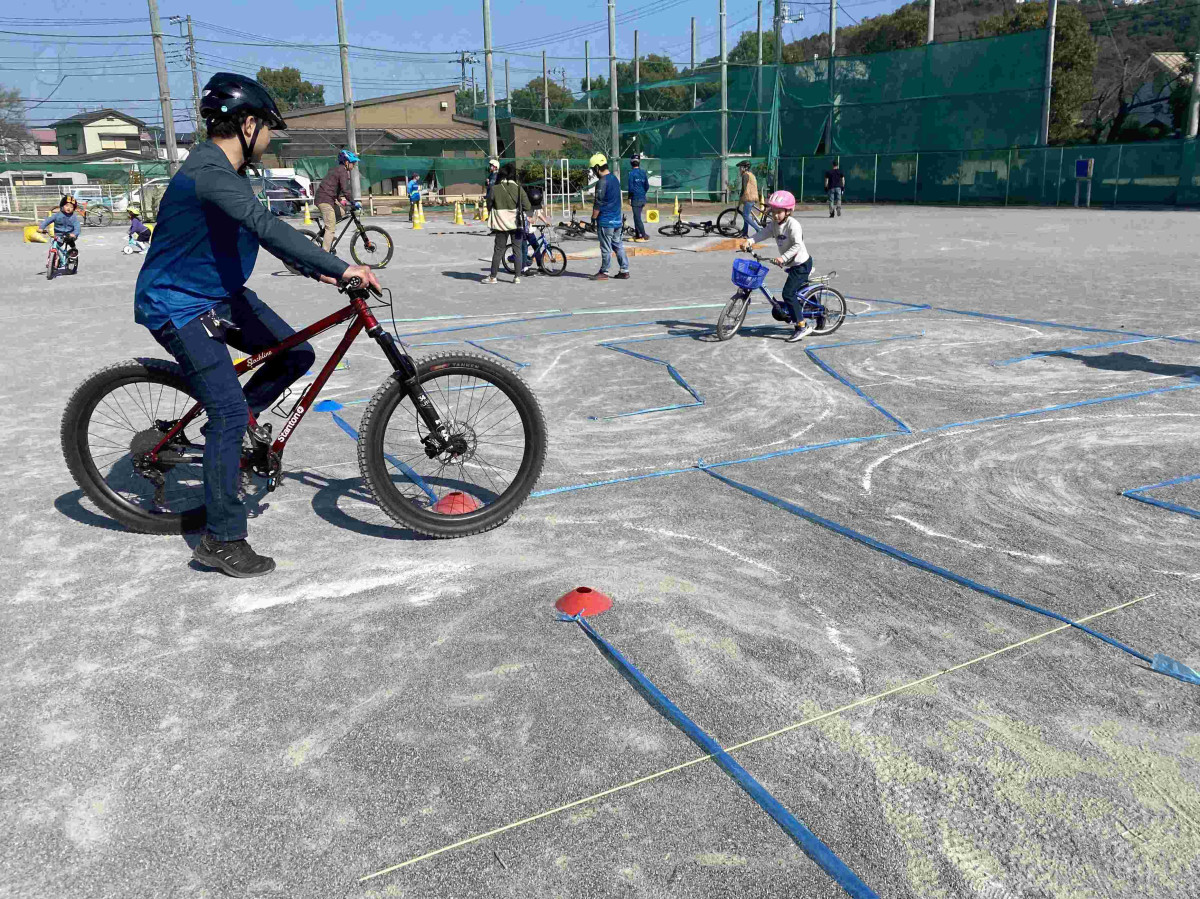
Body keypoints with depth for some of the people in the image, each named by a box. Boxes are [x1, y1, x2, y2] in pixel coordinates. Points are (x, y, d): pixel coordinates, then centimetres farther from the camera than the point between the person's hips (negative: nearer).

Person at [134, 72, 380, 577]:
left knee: (296, 355, 0)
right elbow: (267, 227, -38)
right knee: (230, 413, -15)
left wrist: (314, 270, 9)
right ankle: (221, 541, -6)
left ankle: (239, 420, 23)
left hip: (222, 294, 10)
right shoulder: (208, 172, -25)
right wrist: (340, 268, -42)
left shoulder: (228, 171, 8)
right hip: (179, 307, -9)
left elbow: (263, 231, 17)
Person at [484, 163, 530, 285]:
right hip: (516, 224, -1)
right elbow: (527, 206, -5)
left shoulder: (495, 188, -7)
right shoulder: (518, 189, -7)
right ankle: (517, 276, 5)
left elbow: (489, 205, 0)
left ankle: (493, 277, 10)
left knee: (498, 250, 8)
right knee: (518, 250, 7)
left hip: (500, 224, 1)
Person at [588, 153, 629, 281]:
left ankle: (604, 272, 7)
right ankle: (624, 271, 12)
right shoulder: (615, 178, 12)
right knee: (618, 245, 12)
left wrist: (593, 218, -8)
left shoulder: (602, 182, -16)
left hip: (605, 220, -9)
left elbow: (598, 203, -16)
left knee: (606, 247, -1)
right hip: (617, 219, 9)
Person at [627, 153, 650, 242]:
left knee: (637, 218, -4)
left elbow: (631, 187, -14)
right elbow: (647, 186, 14)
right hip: (643, 199, 7)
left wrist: (629, 198, -5)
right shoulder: (643, 172, 10)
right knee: (637, 217, 16)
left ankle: (644, 236, -9)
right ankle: (637, 235, 21)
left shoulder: (632, 173, -10)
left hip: (636, 199, -7)